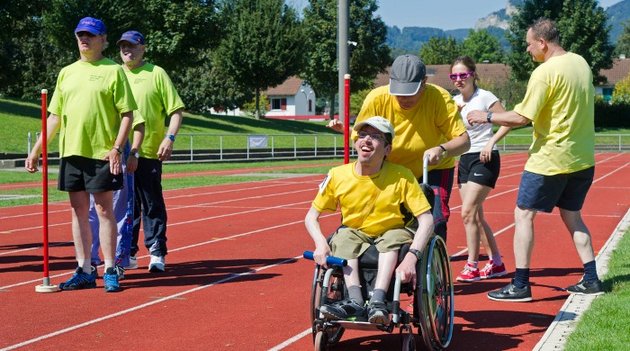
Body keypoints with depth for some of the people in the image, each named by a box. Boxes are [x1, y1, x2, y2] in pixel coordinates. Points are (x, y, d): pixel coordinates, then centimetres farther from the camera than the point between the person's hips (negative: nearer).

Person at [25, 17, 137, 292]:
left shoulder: (113, 71, -1)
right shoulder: (66, 73, 15)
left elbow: (127, 114, -5)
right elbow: (55, 116, 17)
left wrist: (117, 148, -15)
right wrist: (36, 149, 12)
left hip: (102, 153, -5)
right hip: (71, 152, 5)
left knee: (104, 211, -2)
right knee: (78, 212, 8)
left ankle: (110, 272, 5)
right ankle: (84, 272, 15)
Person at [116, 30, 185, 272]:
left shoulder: (156, 74, 2)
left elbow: (176, 110, 0)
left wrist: (170, 137, -14)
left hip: (149, 152, -4)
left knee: (152, 205, 0)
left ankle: (157, 253, 6)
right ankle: (128, 253, 16)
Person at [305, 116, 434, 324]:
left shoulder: (402, 177, -17)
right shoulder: (338, 176, -11)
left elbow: (426, 219, -20)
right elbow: (312, 216, -3)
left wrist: (411, 257, -36)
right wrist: (321, 243, -24)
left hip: (391, 235, -1)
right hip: (355, 235, 2)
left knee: (396, 236, -32)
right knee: (344, 236, -29)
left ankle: (378, 301, -43)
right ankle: (355, 301, -40)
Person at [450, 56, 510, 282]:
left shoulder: (484, 97, -10)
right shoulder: (455, 101, 9)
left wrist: (491, 143, -21)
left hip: (484, 160, -8)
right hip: (465, 160, 8)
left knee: (468, 212, -14)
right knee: (476, 216, 10)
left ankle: (472, 266, -5)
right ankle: (496, 263, 21)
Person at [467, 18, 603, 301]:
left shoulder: (545, 72, -18)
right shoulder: (580, 63, 7)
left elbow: (522, 118, -20)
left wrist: (486, 117, -7)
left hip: (549, 159, -8)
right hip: (583, 159, 8)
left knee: (523, 215, 2)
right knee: (572, 216, 19)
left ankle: (520, 285, 0)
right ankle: (591, 280, 18)